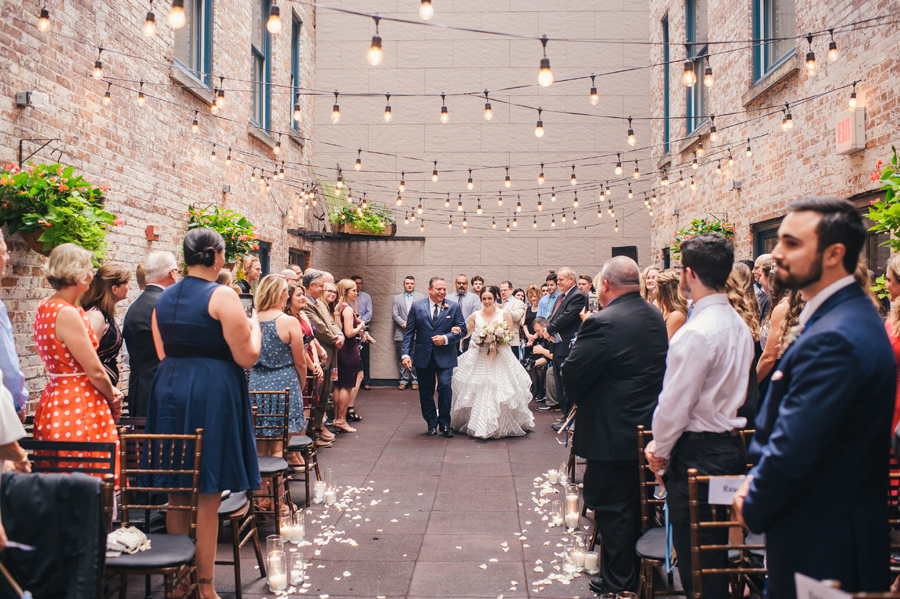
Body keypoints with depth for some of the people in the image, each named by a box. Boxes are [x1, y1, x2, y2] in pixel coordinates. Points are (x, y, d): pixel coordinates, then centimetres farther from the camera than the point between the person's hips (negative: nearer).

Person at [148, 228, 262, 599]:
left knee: (176, 493, 15)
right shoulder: (222, 296, -11)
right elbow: (247, 357, -13)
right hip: (213, 393, -6)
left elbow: (163, 354, 15)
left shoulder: (164, 298, 9)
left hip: (169, 390, 7)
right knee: (207, 496, 1)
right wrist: (254, 326, 5)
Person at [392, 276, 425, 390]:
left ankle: (415, 381, 8)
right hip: (402, 334, 1)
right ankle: (403, 380, 10)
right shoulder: (397, 298, 13)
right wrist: (403, 323, -11)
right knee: (403, 358, 2)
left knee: (416, 358, -1)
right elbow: (394, 314, 4)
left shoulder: (421, 297, 9)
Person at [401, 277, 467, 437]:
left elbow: (462, 330, 3)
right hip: (423, 356, 1)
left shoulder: (454, 307, 4)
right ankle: (431, 424, 23)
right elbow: (409, 332, 3)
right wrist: (406, 354, -5)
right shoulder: (417, 307, 4)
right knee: (426, 392, 7)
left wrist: (446, 338, -13)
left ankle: (444, 424, 6)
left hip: (445, 356, -1)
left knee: (445, 387, -11)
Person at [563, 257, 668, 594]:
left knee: (612, 512, 7)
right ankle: (637, 574, 36)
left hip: (612, 434, -8)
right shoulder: (656, 318, 3)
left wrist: (576, 399, 3)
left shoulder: (603, 323, -23)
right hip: (650, 430, 8)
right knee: (638, 506, 21)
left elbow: (572, 374, -19)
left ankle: (617, 584, 19)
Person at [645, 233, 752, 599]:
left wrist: (659, 449, -2)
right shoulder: (740, 326, 8)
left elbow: (675, 403, -19)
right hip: (732, 445, 9)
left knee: (695, 562, 2)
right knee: (717, 553, 19)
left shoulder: (696, 332, -21)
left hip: (697, 455, -9)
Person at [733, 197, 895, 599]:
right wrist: (757, 477, 3)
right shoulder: (850, 314, 7)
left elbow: (792, 451, -27)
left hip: (822, 554, -9)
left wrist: (753, 509, -10)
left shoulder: (832, 339, -28)